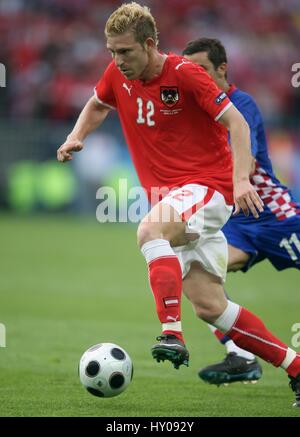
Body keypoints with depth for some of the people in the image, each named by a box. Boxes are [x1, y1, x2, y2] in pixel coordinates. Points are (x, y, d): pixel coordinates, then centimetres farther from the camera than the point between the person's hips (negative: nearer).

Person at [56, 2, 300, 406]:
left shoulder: (185, 73, -14)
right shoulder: (117, 75, 5)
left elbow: (236, 123, -14)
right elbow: (97, 105, 27)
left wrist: (241, 178, -27)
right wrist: (76, 138, 7)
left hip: (208, 185, -7)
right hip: (166, 194, 7)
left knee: (149, 230, -37)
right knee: (210, 307, 0)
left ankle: (172, 334, -44)